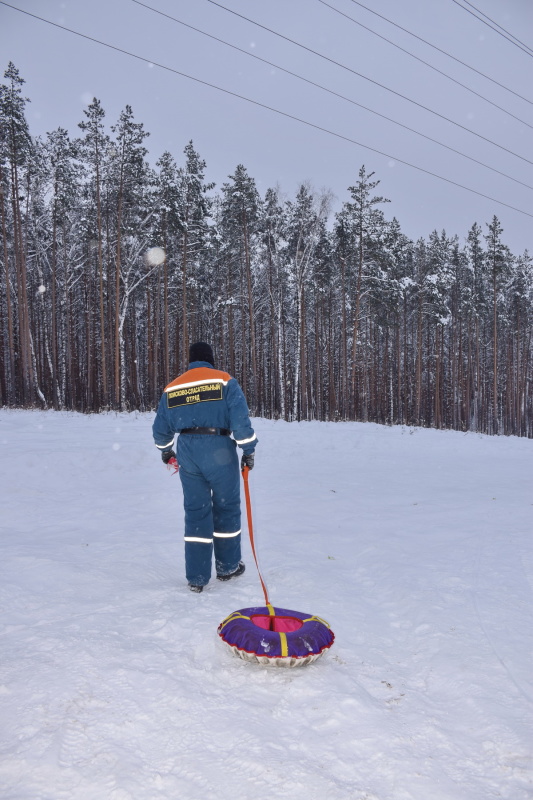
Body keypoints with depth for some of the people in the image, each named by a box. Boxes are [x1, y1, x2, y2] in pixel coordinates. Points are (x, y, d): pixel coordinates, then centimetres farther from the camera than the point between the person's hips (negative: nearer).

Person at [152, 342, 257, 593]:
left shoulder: (172, 388, 10)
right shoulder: (224, 381, -3)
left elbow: (160, 428, 17)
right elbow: (240, 420, -12)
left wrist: (165, 450, 34)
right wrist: (248, 450, -3)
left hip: (187, 453, 4)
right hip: (219, 451, -3)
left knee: (195, 511, 10)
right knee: (226, 507, 13)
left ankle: (196, 577, 12)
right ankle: (227, 567, 27)